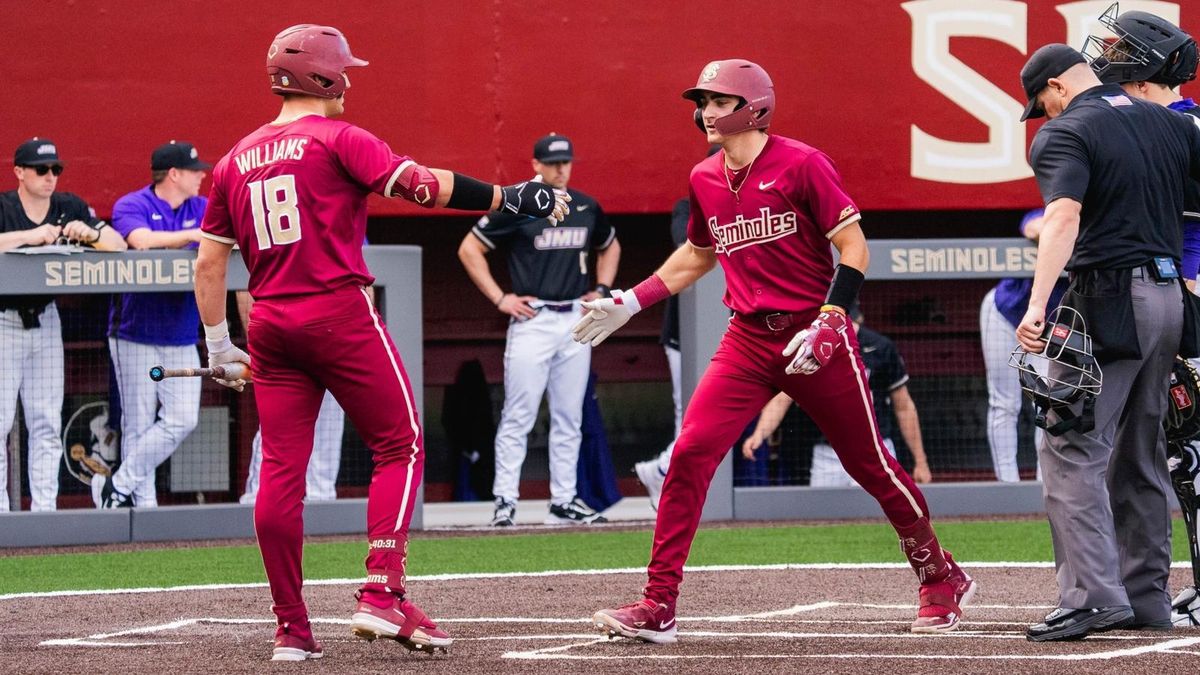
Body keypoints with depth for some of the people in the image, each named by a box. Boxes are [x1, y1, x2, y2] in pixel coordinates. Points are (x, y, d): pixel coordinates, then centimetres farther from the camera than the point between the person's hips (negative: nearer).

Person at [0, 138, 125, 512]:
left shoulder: (70, 208, 2)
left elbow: (119, 245, -2)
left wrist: (90, 233, -21)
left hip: (45, 319, 5)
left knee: (47, 422, 5)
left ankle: (44, 507, 9)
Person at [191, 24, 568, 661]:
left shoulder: (235, 161, 14)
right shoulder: (336, 138, -4)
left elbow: (208, 261, 14)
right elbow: (417, 182, -17)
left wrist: (218, 343, 22)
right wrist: (505, 198, -14)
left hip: (270, 324, 6)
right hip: (341, 315, -6)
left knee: (280, 468, 5)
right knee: (399, 445, 4)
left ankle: (290, 628, 5)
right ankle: (382, 593, -9)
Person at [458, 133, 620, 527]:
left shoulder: (587, 209, 11)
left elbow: (610, 247, 30)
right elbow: (469, 249, -3)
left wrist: (602, 290, 15)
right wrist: (500, 299, -7)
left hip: (576, 321, 5)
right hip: (532, 321, -5)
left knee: (569, 418, 8)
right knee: (519, 416, -7)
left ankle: (564, 502, 13)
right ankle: (505, 501, -4)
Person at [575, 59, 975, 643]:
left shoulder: (800, 165, -10)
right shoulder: (705, 179, 8)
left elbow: (854, 247, -10)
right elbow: (696, 256, 26)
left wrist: (829, 322, -21)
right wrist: (628, 303, 21)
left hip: (816, 336, -5)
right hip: (747, 339, 5)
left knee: (869, 463, 4)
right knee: (690, 453, -12)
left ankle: (942, 580, 25)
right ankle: (657, 608, -11)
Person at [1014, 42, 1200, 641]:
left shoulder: (1064, 133, -7)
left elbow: (1064, 215, -23)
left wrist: (1038, 304, -34)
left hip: (1108, 304, -8)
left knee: (1072, 451, -9)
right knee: (1140, 454, 16)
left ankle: (1092, 596, -20)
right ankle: (1145, 597, 18)